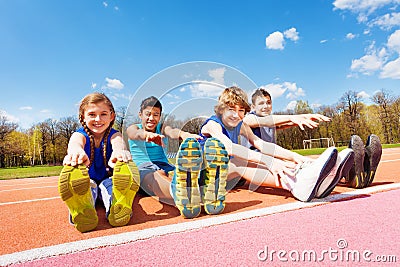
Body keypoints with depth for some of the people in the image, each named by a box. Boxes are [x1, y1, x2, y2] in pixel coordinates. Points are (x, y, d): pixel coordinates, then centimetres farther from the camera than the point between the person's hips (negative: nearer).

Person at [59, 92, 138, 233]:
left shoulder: (114, 134, -4)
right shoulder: (80, 134, -4)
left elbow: (118, 142, -32)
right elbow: (75, 142, -32)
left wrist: (119, 151, -61)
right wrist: (76, 151, -61)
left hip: (108, 180, 0)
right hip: (86, 181, 0)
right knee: (72, 173, -34)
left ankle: (118, 209, -57)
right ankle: (83, 212, -60)